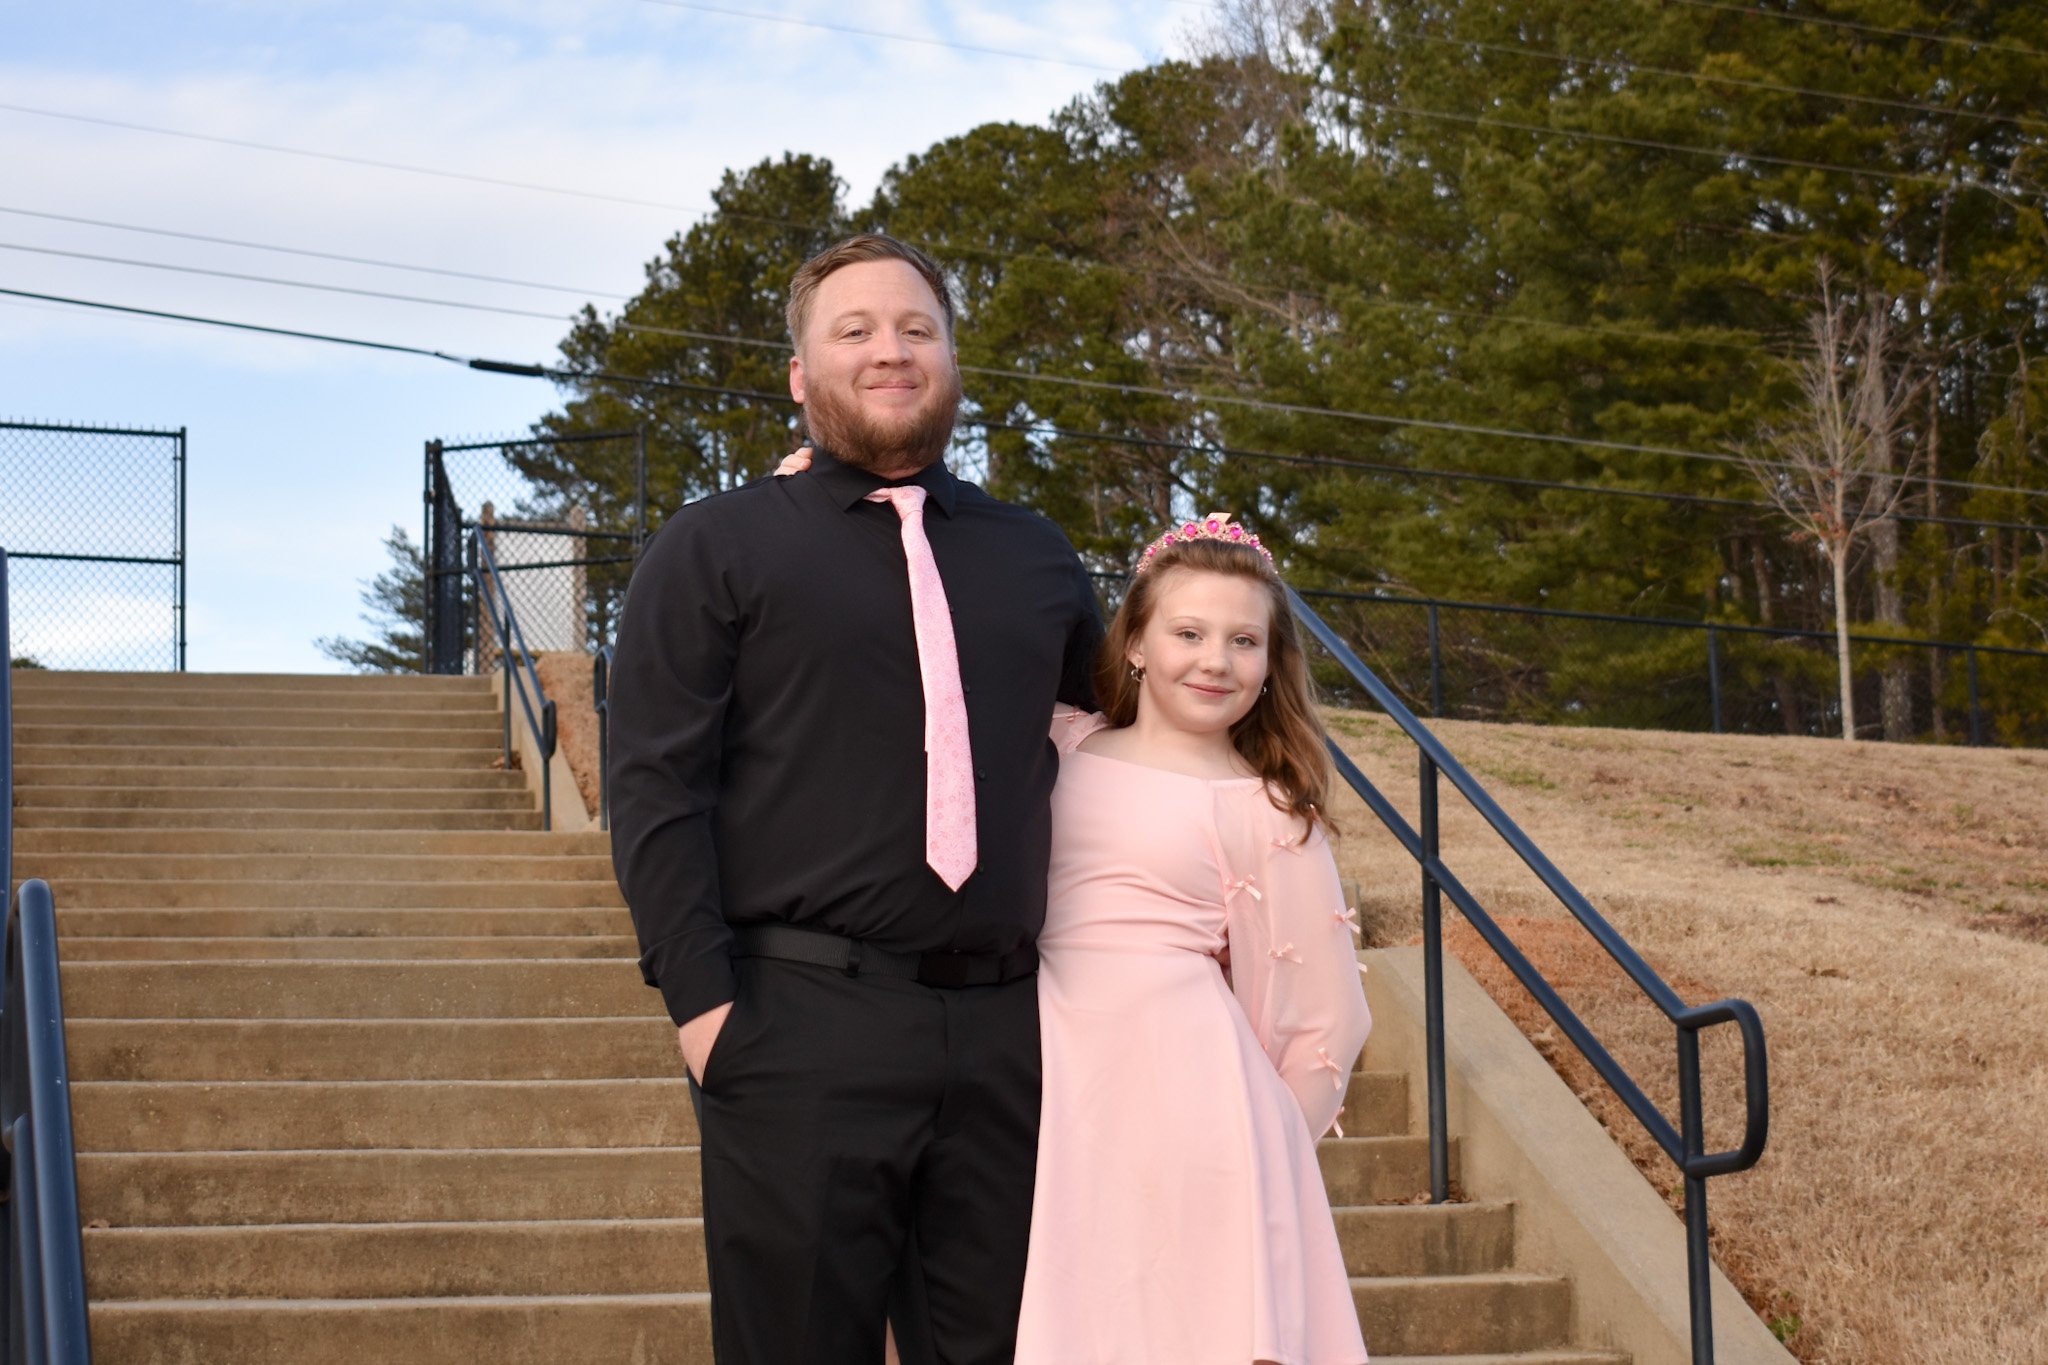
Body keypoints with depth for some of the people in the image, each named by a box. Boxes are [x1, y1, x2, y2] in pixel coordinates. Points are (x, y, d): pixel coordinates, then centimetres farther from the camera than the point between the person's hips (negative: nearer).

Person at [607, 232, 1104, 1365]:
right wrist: (701, 1003, -11)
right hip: (804, 1028, -4)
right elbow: (657, 791, -3)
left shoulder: (1035, 557, 17)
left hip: (1005, 1029, 4)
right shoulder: (717, 548, 5)